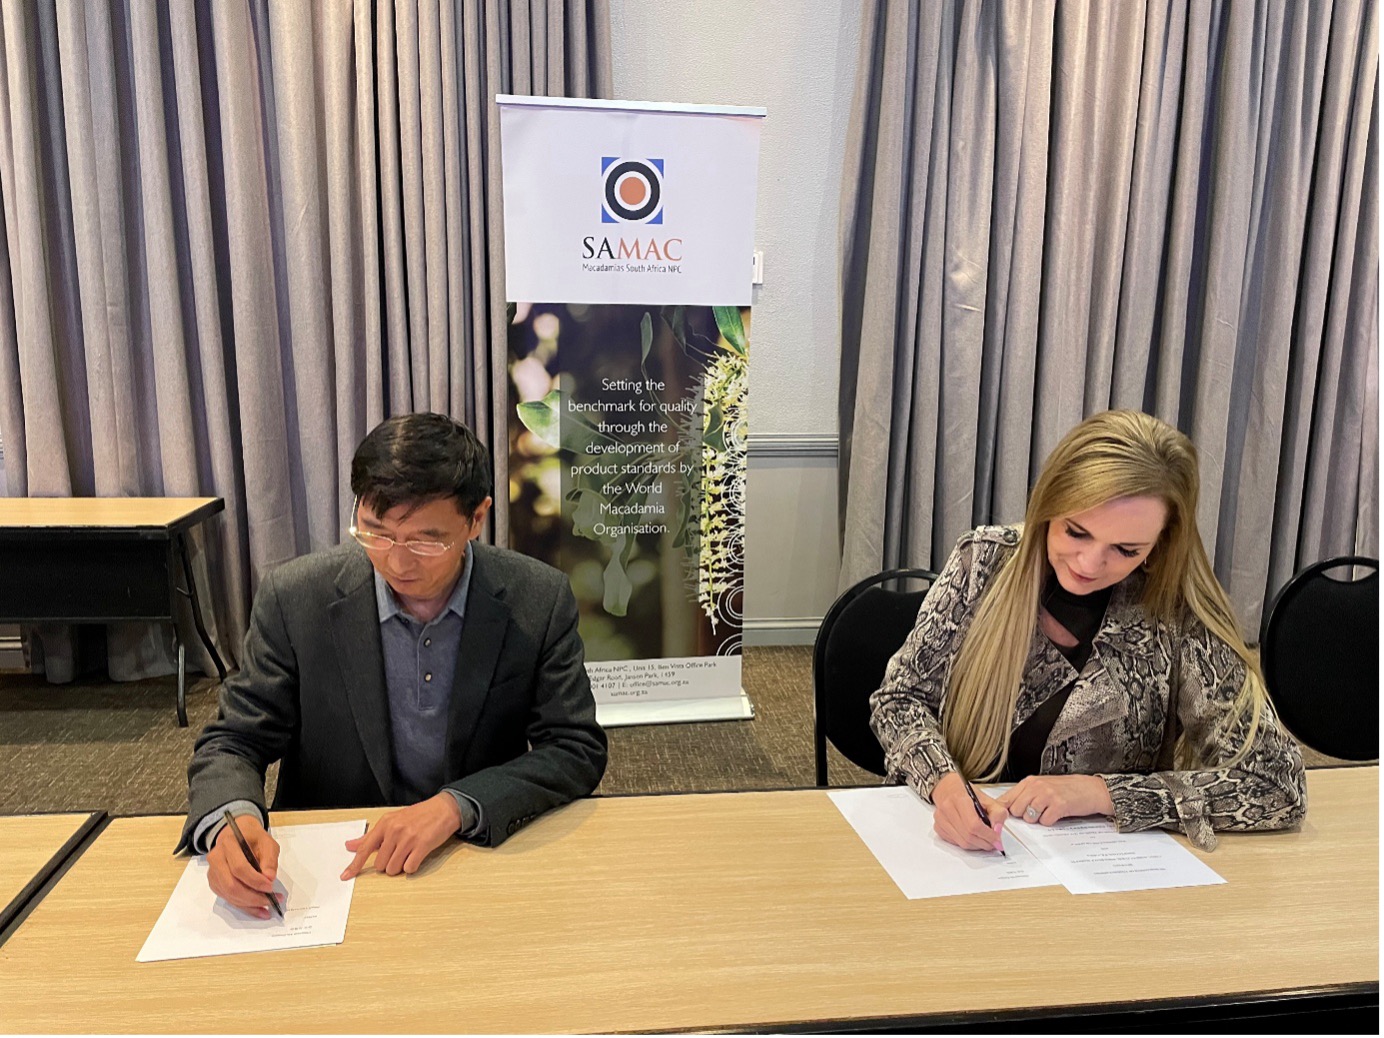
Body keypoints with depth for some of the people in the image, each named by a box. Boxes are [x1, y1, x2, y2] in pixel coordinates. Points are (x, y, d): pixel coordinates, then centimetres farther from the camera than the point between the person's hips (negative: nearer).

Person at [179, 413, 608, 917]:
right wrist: (232, 818, -25)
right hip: (327, 870, 2)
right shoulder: (295, 598, -8)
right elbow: (233, 742, -1)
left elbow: (577, 748, -7)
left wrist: (456, 806, -23)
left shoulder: (540, 601, -9)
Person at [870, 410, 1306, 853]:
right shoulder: (984, 560, -7)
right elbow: (901, 698, -2)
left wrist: (1101, 791, -19)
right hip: (951, 847, 1)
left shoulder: (1177, 621, -11)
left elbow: (1279, 785, -13)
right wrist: (943, 783, -21)